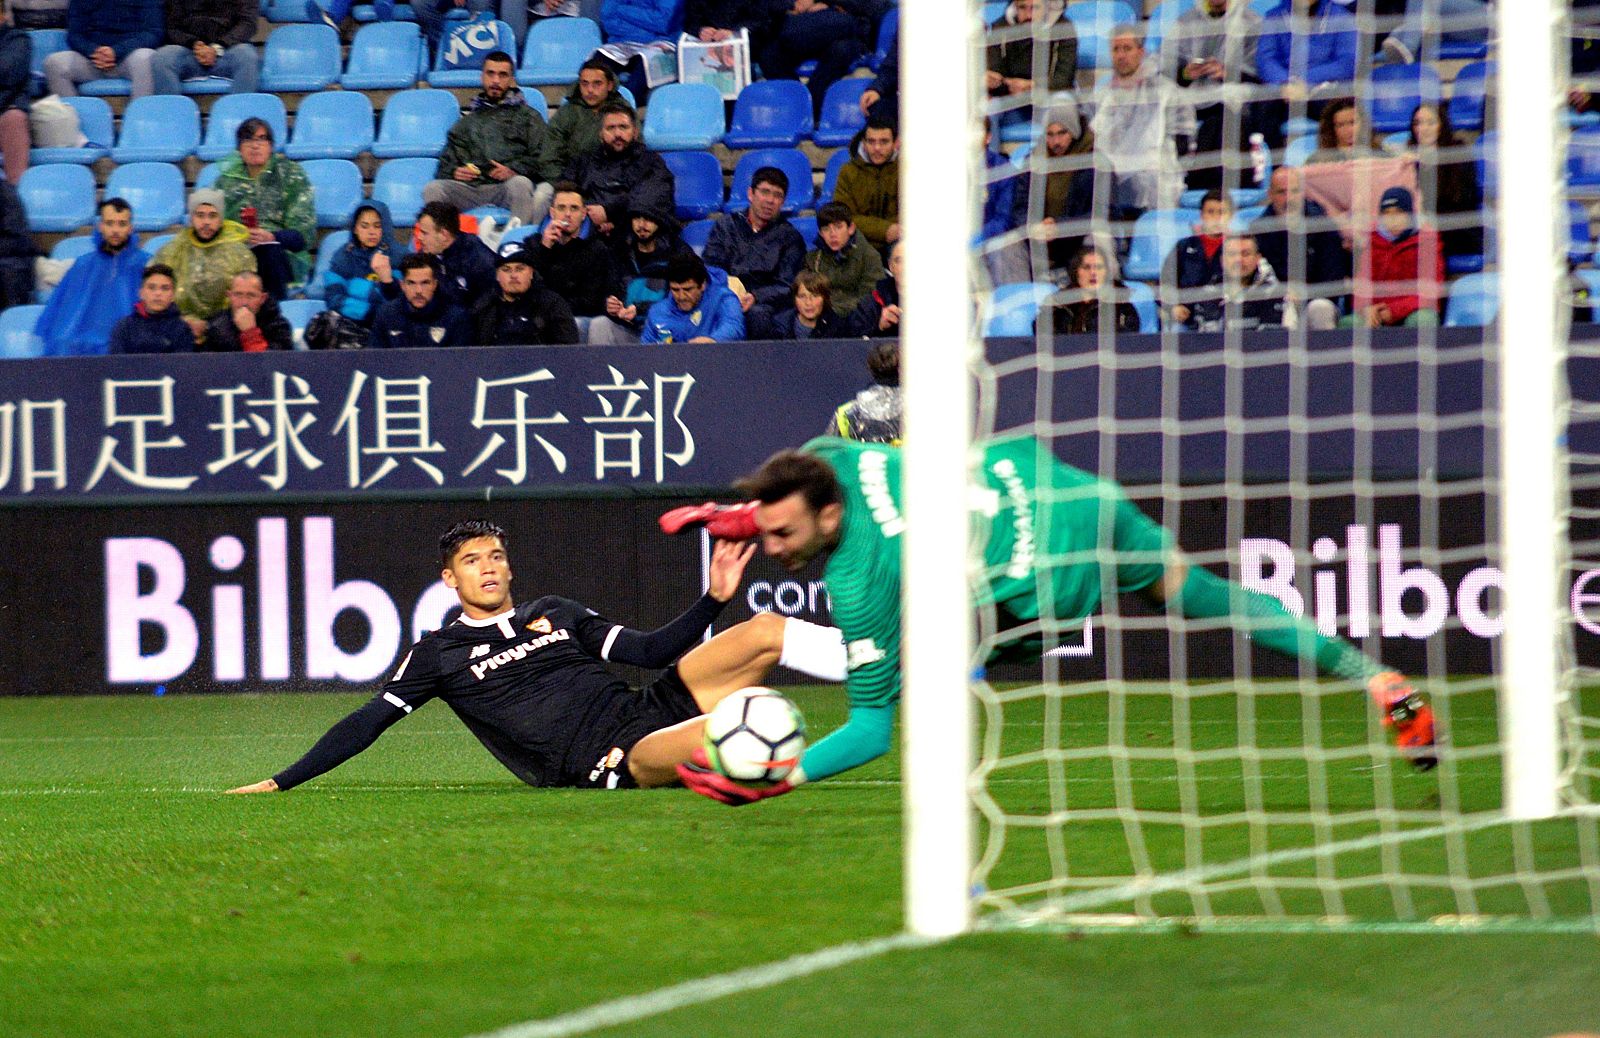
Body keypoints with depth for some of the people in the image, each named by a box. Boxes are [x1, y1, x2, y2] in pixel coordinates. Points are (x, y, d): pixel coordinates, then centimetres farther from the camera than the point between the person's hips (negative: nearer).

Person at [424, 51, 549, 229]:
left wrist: (514, 170, -11)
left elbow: (540, 159, 8)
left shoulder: (528, 116, 22)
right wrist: (454, 172, 0)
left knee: (520, 184, -38)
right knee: (433, 189, -26)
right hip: (469, 187, 3)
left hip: (505, 185, -3)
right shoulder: (468, 121, 31)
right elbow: (447, 162, 25)